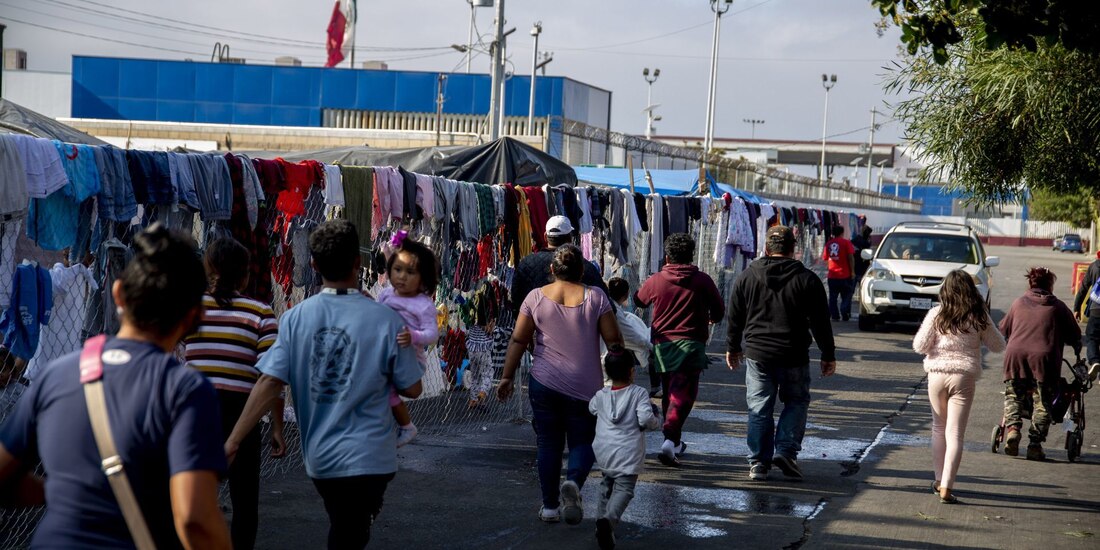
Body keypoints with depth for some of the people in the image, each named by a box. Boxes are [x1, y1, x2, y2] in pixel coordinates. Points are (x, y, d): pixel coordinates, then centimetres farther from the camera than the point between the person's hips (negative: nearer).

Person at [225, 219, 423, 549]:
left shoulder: (296, 318, -5)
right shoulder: (386, 321, -12)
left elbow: (269, 383, -10)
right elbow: (412, 389, -4)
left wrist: (233, 443, -7)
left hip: (318, 457, 4)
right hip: (368, 458, -4)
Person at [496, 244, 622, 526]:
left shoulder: (536, 297, -1)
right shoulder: (595, 297, -4)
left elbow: (518, 340, 0)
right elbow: (614, 341, -3)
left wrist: (507, 377, 9)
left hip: (544, 382, 1)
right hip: (585, 385, -1)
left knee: (548, 443, 12)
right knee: (582, 441, 11)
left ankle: (550, 506, 12)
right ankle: (573, 482, -18)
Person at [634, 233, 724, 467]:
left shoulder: (655, 281, 0)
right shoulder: (702, 280, -4)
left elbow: (639, 300, 20)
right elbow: (719, 312, 4)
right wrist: (706, 319, 26)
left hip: (662, 343, 3)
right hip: (691, 343, -3)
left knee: (669, 393, 18)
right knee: (683, 394, -7)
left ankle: (676, 443, 28)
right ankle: (670, 441, -25)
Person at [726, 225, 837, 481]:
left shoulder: (746, 277, 3)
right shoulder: (807, 279, -3)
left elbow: (735, 318, 10)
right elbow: (820, 322, -1)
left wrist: (733, 348, 23)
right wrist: (828, 355, 6)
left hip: (756, 354, 2)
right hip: (794, 357, -1)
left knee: (759, 408, 7)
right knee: (796, 402, 14)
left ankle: (758, 462, 4)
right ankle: (786, 450, -1)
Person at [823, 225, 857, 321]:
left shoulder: (828, 243, 6)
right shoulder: (846, 242, -5)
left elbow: (825, 258, 13)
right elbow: (851, 257, -11)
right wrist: (852, 271, -6)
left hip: (832, 275, 3)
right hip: (845, 275, -3)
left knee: (833, 297, 9)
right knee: (846, 296, 6)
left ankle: (835, 315, 3)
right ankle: (845, 315, -2)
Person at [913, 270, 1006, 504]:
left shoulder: (937, 314, -5)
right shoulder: (979, 317, -4)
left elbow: (919, 346, -3)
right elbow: (998, 345, 6)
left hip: (937, 375, 1)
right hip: (964, 378, -1)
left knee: (939, 427, 21)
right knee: (955, 434, 0)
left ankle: (939, 479, 27)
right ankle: (946, 487, -7)